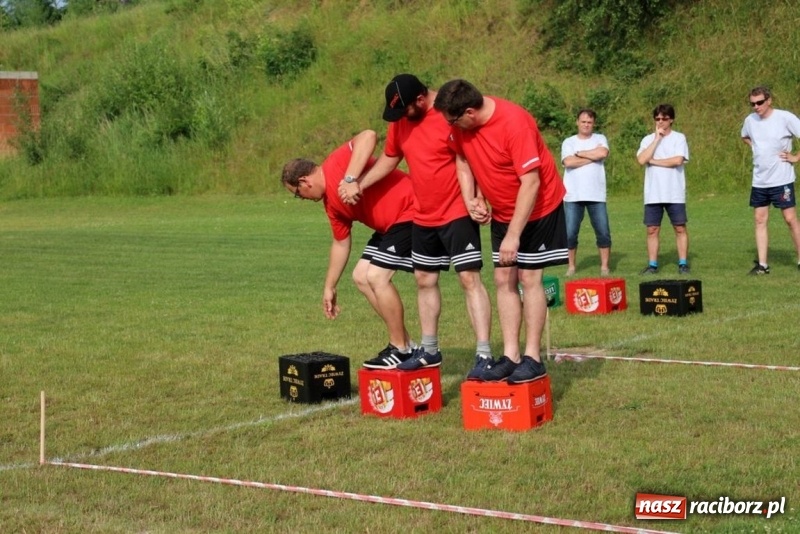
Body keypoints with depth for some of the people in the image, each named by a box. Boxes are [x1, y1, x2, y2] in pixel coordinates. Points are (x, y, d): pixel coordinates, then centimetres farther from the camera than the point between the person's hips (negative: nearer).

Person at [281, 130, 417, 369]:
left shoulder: (338, 163, -17)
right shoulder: (331, 203, 10)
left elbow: (368, 136, -35)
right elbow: (341, 243, 19)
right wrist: (329, 287, 22)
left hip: (409, 210, -10)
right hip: (389, 224, 10)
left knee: (376, 276, -15)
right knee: (361, 276, 10)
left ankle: (401, 350, -2)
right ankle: (405, 343, 15)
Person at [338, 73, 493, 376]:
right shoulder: (400, 122, 5)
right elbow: (388, 159, 18)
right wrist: (358, 185, 7)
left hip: (457, 213, -8)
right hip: (423, 217, 8)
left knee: (469, 278, -12)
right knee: (425, 280, 15)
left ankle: (484, 354, -13)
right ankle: (429, 350, 28)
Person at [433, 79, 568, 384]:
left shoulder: (514, 122, -31)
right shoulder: (460, 126, -11)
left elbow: (530, 181, -30)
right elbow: (461, 158, 8)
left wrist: (513, 235, -29)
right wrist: (470, 199, -8)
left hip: (539, 208, -7)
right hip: (501, 212, 7)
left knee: (529, 278, -6)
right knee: (503, 280, 3)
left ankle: (533, 358, -1)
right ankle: (510, 356, 5)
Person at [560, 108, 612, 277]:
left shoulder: (600, 139, 8)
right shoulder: (568, 142, 7)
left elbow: (603, 153, -14)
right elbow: (568, 162, -11)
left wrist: (579, 154, -5)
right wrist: (592, 157, -6)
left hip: (596, 196, 0)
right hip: (573, 196, 0)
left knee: (603, 232, -1)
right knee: (570, 233, 0)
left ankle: (605, 267, 8)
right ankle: (571, 266, 12)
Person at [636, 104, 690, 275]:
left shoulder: (679, 138, 1)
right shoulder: (648, 140, 9)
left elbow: (678, 160, -14)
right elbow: (641, 160, -8)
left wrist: (653, 161, -7)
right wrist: (657, 138, -8)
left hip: (675, 194, -3)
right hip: (653, 194, 3)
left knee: (680, 228, 0)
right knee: (652, 229, 3)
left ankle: (683, 264, 6)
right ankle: (652, 265, 9)